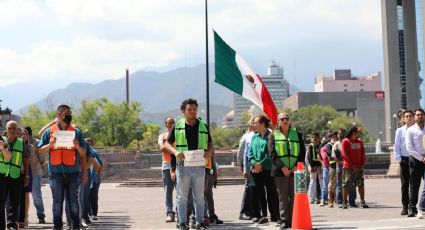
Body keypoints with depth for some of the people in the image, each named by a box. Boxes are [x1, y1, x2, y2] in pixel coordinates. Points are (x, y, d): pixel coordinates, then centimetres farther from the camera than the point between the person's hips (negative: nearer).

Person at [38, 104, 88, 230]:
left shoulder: (76, 132, 8)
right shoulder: (49, 132, 7)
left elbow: (83, 153, 9)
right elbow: (41, 150, 6)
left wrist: (78, 146, -12)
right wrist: (50, 144, -12)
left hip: (73, 172, 0)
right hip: (56, 172, 0)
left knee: (73, 200, 3)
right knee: (57, 201, 4)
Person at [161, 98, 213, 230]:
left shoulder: (203, 126, 10)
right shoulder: (178, 126, 4)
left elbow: (210, 144, 14)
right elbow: (167, 144, 5)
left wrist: (209, 152, -8)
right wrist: (175, 151, -15)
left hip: (199, 165, 2)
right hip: (183, 164, -2)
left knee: (199, 196, 7)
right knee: (182, 196, 2)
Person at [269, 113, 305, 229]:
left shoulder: (297, 134, 12)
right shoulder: (273, 135, 7)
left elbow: (303, 151, 7)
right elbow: (272, 153, -2)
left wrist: (297, 165, -8)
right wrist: (282, 167, -13)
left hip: (295, 170, 1)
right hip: (280, 170, -1)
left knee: (294, 196, 3)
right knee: (283, 197, 1)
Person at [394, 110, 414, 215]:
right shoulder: (400, 131, 6)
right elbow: (396, 146, 7)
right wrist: (398, 158, -2)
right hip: (404, 159, 0)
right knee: (404, 184, 2)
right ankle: (405, 206, 7)